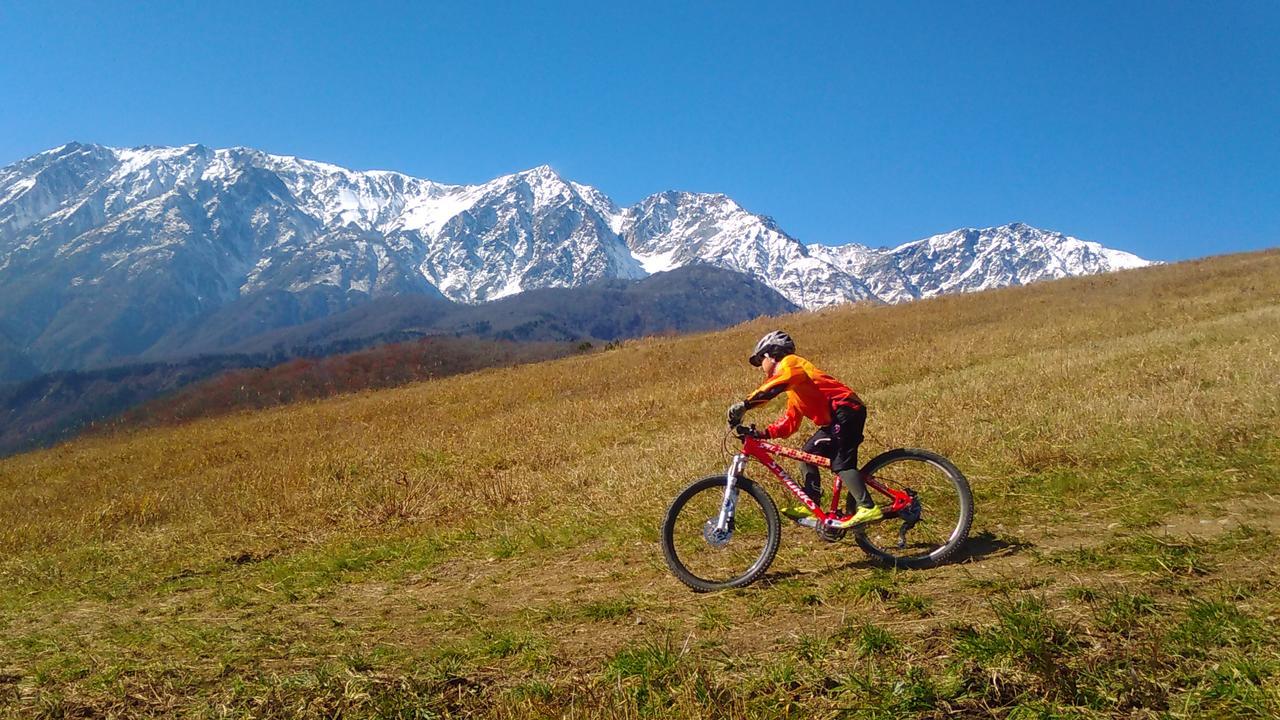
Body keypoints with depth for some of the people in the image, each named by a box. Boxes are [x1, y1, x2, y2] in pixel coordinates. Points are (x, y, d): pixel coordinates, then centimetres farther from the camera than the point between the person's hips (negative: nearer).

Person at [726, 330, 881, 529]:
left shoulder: (790, 363, -4)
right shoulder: (794, 391, 26)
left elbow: (772, 388, -25)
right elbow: (789, 423, 18)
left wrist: (744, 405, -31)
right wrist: (762, 434, 7)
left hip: (845, 410, -10)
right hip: (835, 418, 10)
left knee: (841, 463, -15)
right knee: (809, 453, 10)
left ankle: (867, 509, -19)